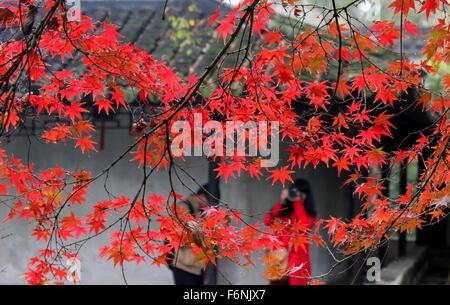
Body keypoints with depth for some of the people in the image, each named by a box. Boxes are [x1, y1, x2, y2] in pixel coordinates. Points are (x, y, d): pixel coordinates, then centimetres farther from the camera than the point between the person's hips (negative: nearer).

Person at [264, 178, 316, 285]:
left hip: (298, 258, -1)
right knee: (278, 282, -1)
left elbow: (305, 225, -14)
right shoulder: (282, 209, 7)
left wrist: (298, 203, -11)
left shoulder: (309, 213, 7)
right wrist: (282, 202, -8)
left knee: (297, 282, -4)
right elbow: (268, 221, -7)